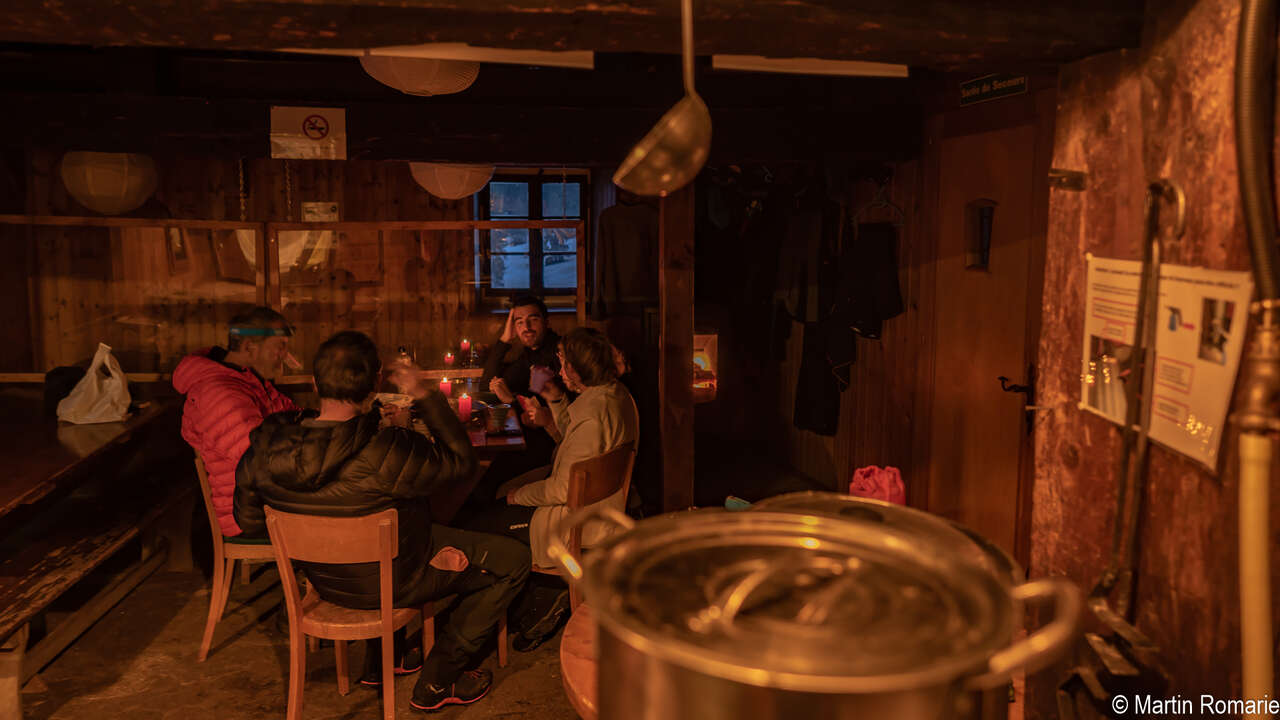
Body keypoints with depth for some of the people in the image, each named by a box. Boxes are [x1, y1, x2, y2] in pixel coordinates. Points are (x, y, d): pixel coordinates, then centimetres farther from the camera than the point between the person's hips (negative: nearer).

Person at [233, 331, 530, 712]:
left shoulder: (264, 451, -19)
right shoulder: (387, 454, -37)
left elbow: (250, 521, -2)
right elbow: (461, 462, -19)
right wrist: (425, 396, -13)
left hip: (322, 578, 7)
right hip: (390, 584, -6)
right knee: (513, 559, 7)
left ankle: (380, 660, 38)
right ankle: (437, 681, 15)